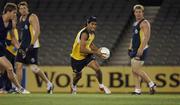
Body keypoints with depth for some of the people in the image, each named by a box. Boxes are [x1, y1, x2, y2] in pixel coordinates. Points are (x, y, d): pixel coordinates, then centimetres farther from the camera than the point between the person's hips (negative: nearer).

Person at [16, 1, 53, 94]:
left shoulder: (32, 17, -9)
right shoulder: (21, 18, 16)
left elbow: (37, 31, -17)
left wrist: (31, 44, -24)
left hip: (32, 46, -8)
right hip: (23, 46, 8)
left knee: (33, 67, -10)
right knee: (18, 66, -1)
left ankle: (49, 84, 5)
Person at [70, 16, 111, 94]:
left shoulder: (92, 33, -2)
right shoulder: (84, 34, -30)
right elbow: (82, 49, -35)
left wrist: (97, 50, 1)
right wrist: (95, 53, -31)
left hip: (86, 55, 6)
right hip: (77, 57, -6)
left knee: (97, 69, -16)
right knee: (78, 75, 15)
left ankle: (101, 86, 6)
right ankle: (73, 86, 48)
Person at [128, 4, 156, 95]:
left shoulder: (144, 23, -9)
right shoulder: (135, 24, 18)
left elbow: (146, 37, -18)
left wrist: (141, 49, -25)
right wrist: (130, 48, 19)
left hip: (141, 50, -9)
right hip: (135, 50, 9)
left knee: (136, 69, -13)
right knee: (134, 71, 4)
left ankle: (151, 84, -3)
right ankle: (137, 90, 7)